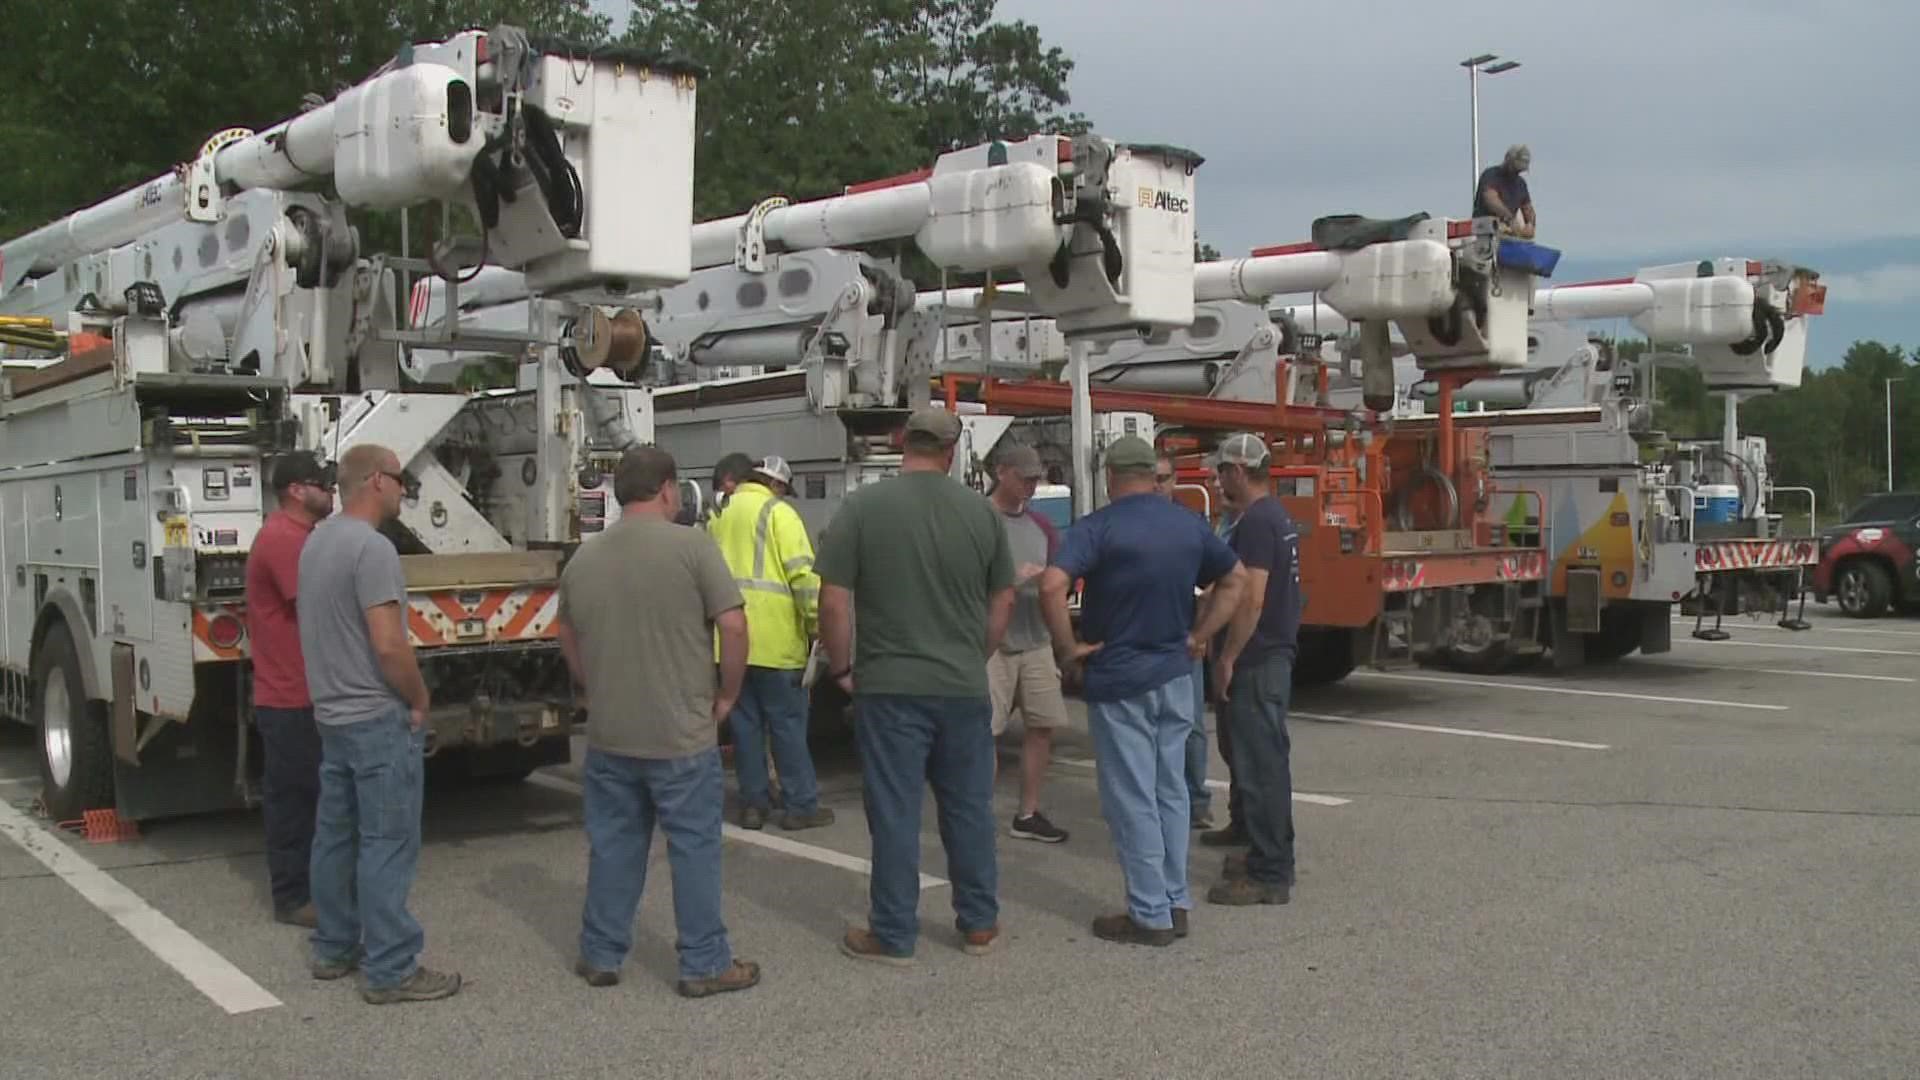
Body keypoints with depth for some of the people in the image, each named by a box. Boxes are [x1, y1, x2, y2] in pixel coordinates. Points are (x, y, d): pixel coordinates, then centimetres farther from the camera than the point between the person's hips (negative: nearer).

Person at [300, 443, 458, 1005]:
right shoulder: (372, 547, -20)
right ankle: (391, 970, -2)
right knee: (387, 844, -5)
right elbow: (389, 645, -25)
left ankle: (333, 948, 25)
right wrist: (419, 698, -10)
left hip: (332, 713, 10)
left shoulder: (317, 541, 11)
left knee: (335, 835, 15)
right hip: (379, 718, -10)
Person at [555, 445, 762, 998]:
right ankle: (704, 964, 12)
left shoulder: (584, 557, 6)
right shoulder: (692, 546, -11)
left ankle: (600, 955, 25)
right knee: (694, 848, 5)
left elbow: (566, 636, 18)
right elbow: (732, 625, -14)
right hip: (682, 735, -5)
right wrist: (727, 694, -2)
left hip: (608, 735, 5)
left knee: (613, 844, 16)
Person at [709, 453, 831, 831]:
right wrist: (817, 623, -8)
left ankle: (753, 803, 15)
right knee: (787, 722, 1)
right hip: (774, 638, -6)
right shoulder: (778, 513, -4)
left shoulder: (721, 515, 16)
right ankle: (800, 805, 6)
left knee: (745, 723, 11)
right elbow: (803, 573, -12)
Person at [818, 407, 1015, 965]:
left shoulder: (862, 507, -8)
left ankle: (894, 935, 13)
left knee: (894, 812, 5)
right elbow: (1003, 602, 8)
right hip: (964, 688, 3)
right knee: (969, 807, 14)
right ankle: (979, 924, 24)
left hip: (889, 687, -3)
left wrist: (841, 668, 5)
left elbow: (834, 602, -8)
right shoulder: (981, 510, 1)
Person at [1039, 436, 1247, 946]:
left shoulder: (1098, 527, -14)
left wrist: (1068, 647, -15)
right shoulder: (1190, 525, 5)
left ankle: (1150, 915, 6)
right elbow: (1235, 580, 16)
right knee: (1170, 792, 15)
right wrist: (1198, 636, 13)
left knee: (1132, 799, 1)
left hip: (1118, 680, -6)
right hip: (1175, 676, 6)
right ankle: (1176, 903, 21)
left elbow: (1052, 585, -27)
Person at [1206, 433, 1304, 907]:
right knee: (1269, 761, 17)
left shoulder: (1256, 522, -18)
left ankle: (1267, 875, -2)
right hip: (1276, 654, 10)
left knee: (1258, 766, -6)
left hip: (1257, 660, -10)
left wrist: (1227, 658, -18)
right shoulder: (1277, 516, 14)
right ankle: (1274, 860, 26)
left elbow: (1252, 599, -23)